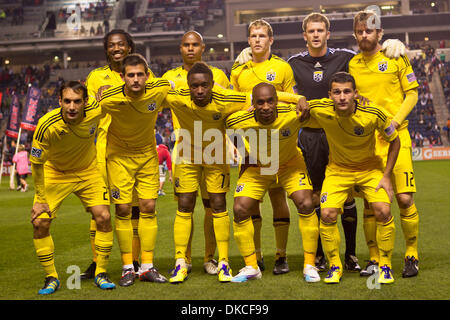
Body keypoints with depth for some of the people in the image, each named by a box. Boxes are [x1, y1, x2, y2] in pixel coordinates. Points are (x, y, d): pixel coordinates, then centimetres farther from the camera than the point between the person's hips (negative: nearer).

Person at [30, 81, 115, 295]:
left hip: (87, 171, 2)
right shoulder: (47, 125, -31)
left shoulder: (95, 111, -26)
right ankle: (51, 277, 7)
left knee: (103, 217, -11)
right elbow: (36, 163, -17)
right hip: (54, 174, -1)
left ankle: (100, 273, 8)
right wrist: (40, 199, -14)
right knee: (40, 222, -13)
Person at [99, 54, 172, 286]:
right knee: (123, 209, -5)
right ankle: (127, 268, 6)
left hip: (147, 153, 2)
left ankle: (147, 267, 7)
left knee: (148, 207, -2)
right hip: (119, 155, -2)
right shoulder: (109, 99, -24)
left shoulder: (159, 90, -20)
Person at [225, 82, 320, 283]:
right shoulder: (238, 121, -29)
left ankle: (309, 265, -1)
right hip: (256, 167, 1)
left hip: (290, 164, -1)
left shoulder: (293, 114, -32)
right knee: (240, 210, -11)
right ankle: (251, 267, 6)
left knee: (306, 205, -17)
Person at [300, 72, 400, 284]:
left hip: (370, 167, -1)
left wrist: (386, 176, -9)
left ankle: (385, 266, 2)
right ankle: (334, 266, 5)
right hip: (337, 169, 1)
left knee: (383, 211, -20)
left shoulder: (374, 114, -24)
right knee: (327, 214, -17)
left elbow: (394, 141, -8)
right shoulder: (320, 110, -23)